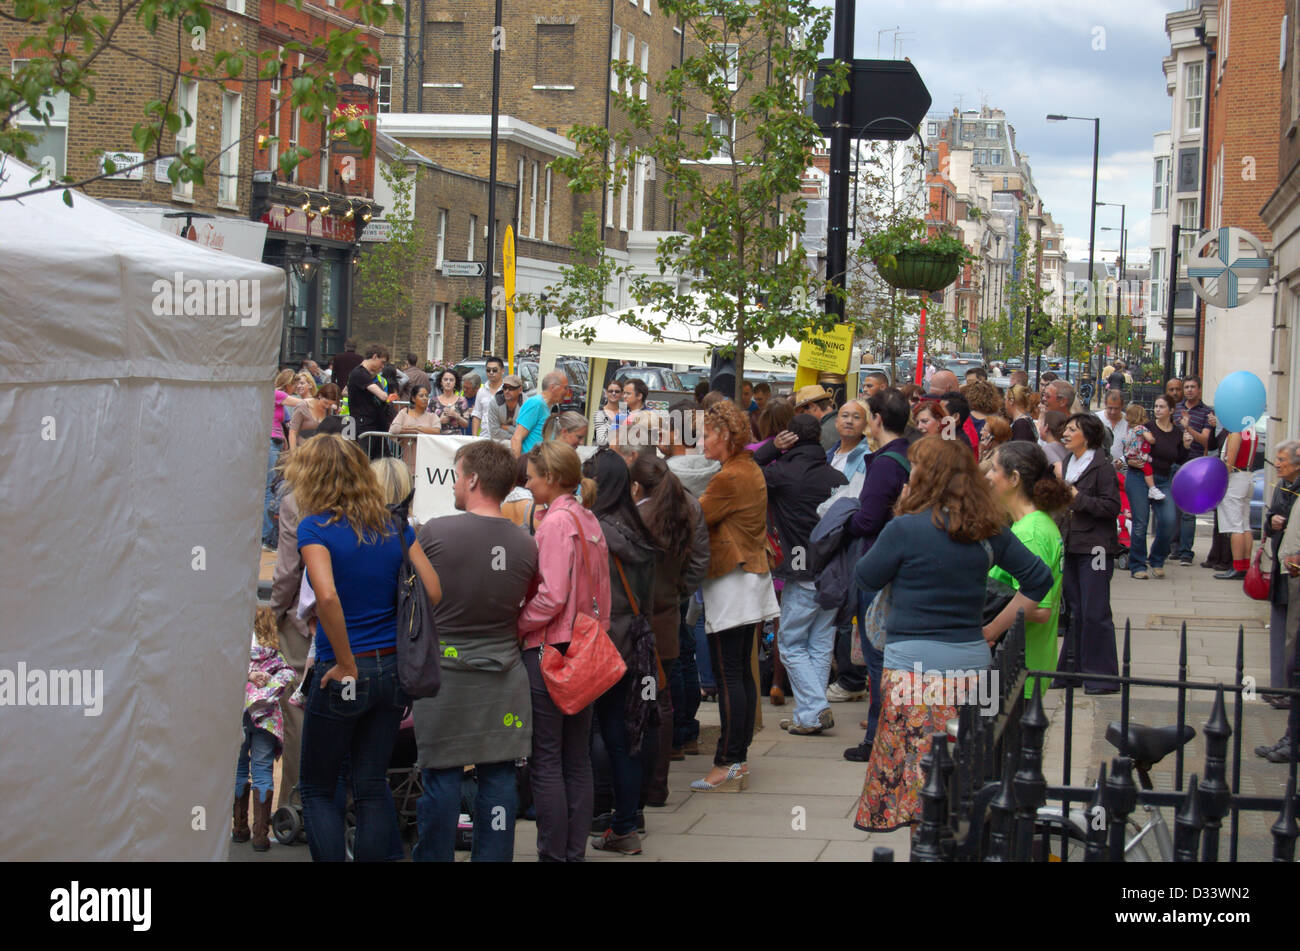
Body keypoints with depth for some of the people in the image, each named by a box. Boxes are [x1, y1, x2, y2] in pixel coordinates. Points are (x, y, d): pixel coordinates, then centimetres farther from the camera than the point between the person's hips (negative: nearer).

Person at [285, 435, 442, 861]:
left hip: (344, 672, -5)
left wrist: (347, 665, -17)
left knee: (317, 789, 10)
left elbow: (327, 596, -26)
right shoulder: (395, 527, 5)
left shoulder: (315, 528, -11)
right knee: (373, 786, 13)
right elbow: (434, 593, 0)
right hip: (394, 668, 5)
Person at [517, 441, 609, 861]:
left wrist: (518, 624, -7)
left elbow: (552, 596, -20)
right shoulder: (589, 521, 11)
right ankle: (575, 851, 15)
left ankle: (553, 854, -1)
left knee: (545, 761, -3)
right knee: (577, 759, 11)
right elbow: (601, 593, 14)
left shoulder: (556, 522, -14)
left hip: (549, 651, -9)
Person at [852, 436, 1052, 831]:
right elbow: (1040, 578, 11)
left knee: (916, 775, -2)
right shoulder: (989, 531, 5)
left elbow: (865, 578, 3)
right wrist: (994, 628, 13)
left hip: (915, 662, -6)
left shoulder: (906, 529, -11)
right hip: (972, 661, 6)